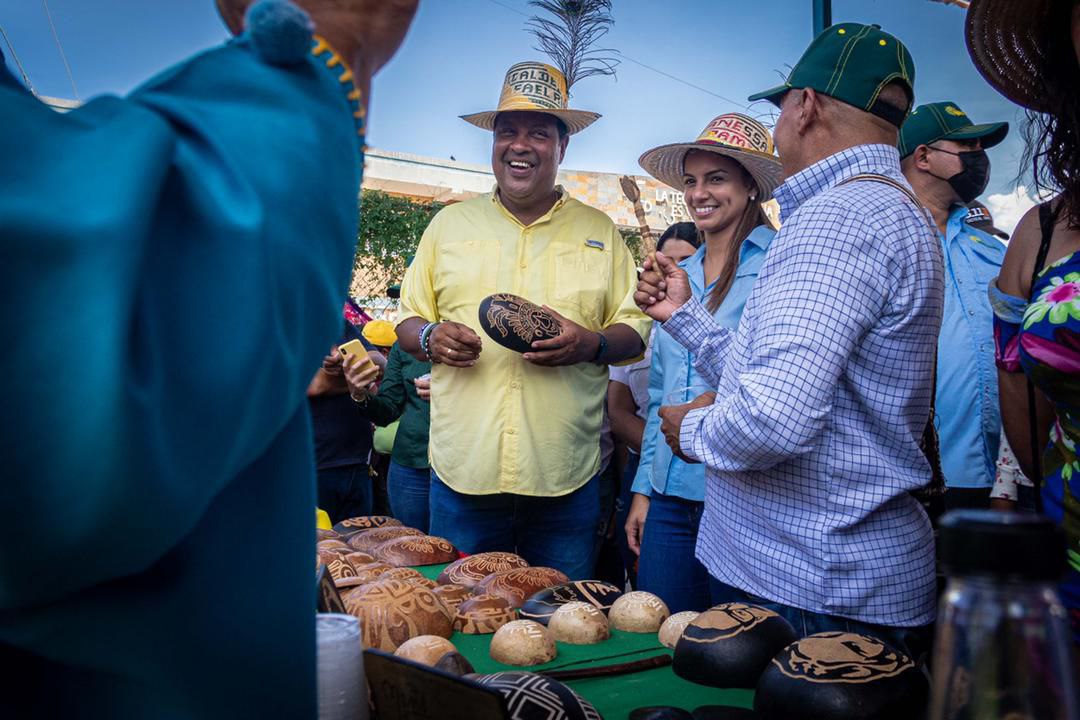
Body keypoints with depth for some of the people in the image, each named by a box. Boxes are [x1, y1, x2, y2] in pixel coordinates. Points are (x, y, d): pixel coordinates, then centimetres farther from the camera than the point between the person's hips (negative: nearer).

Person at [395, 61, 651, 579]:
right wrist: (429, 337, -9)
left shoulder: (600, 231, 10)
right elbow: (409, 321, 14)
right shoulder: (449, 224, 11)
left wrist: (592, 343, -13)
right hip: (462, 472, 1)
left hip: (566, 478, 0)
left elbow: (635, 329, 9)